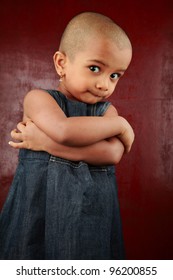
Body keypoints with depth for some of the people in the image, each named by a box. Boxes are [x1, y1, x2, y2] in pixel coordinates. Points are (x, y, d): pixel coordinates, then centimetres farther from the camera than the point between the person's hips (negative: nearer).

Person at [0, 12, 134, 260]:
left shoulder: (107, 110, 5)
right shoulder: (39, 98, -5)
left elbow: (113, 153, -15)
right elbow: (64, 131, -26)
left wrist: (46, 142, -18)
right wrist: (120, 124, -13)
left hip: (94, 219, 3)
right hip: (39, 214, -3)